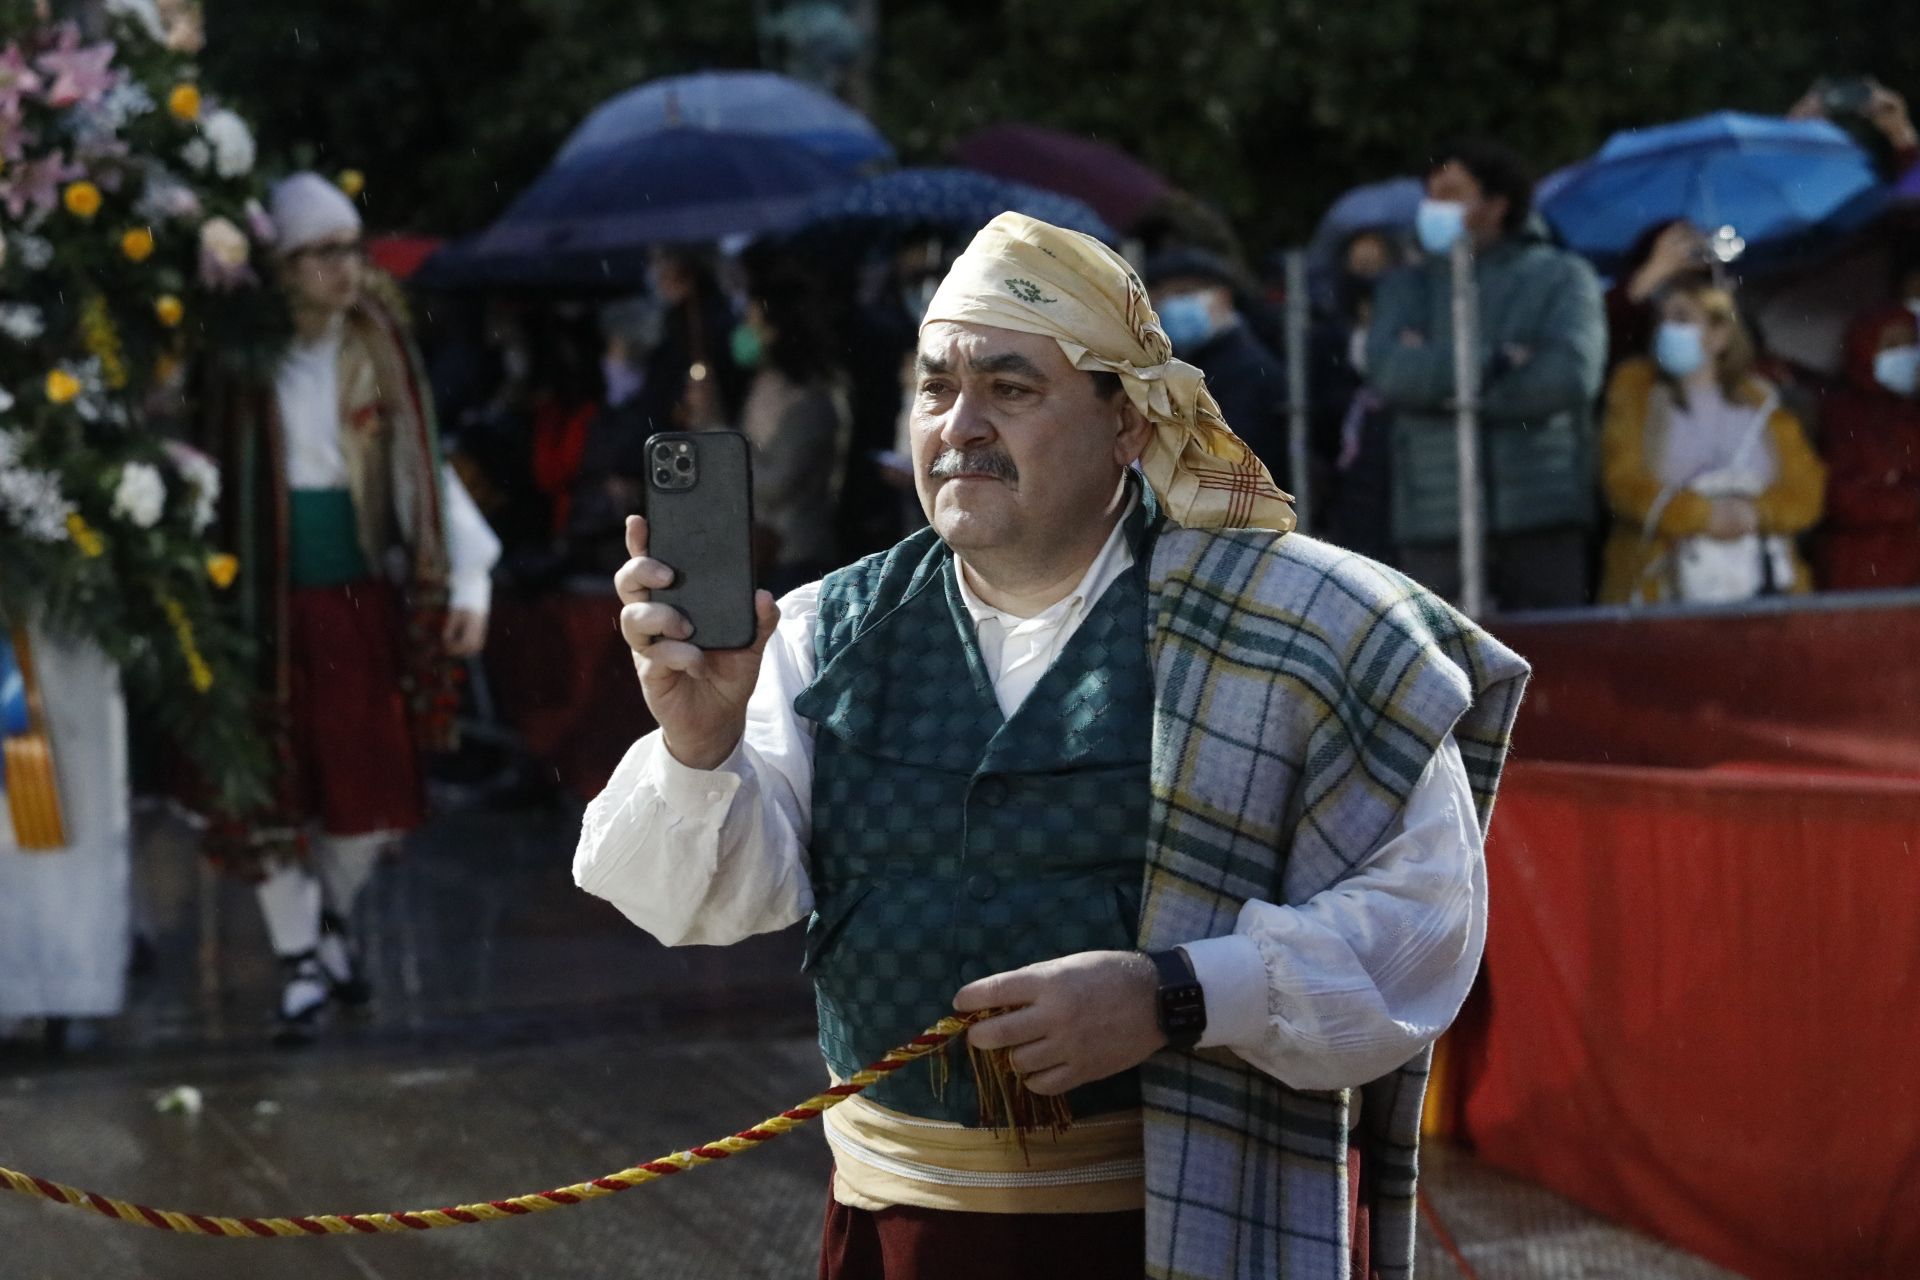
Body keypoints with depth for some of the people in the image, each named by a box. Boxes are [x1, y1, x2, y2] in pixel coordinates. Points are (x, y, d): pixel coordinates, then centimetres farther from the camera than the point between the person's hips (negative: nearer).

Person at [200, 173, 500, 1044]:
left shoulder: (377, 351, 1)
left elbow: (422, 468, 2)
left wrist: (467, 581, -6)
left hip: (360, 598, 2)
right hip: (265, 603, -2)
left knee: (373, 788, 5)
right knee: (273, 786, 0)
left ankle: (331, 923, 32)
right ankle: (301, 967, 15)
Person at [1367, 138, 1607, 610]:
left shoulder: (1561, 278, 8)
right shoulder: (1407, 288, 16)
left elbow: (1571, 374, -9)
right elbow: (1388, 371, -3)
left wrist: (1442, 379, -4)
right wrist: (1493, 362, -12)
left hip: (1542, 515, -2)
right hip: (1436, 520, 2)